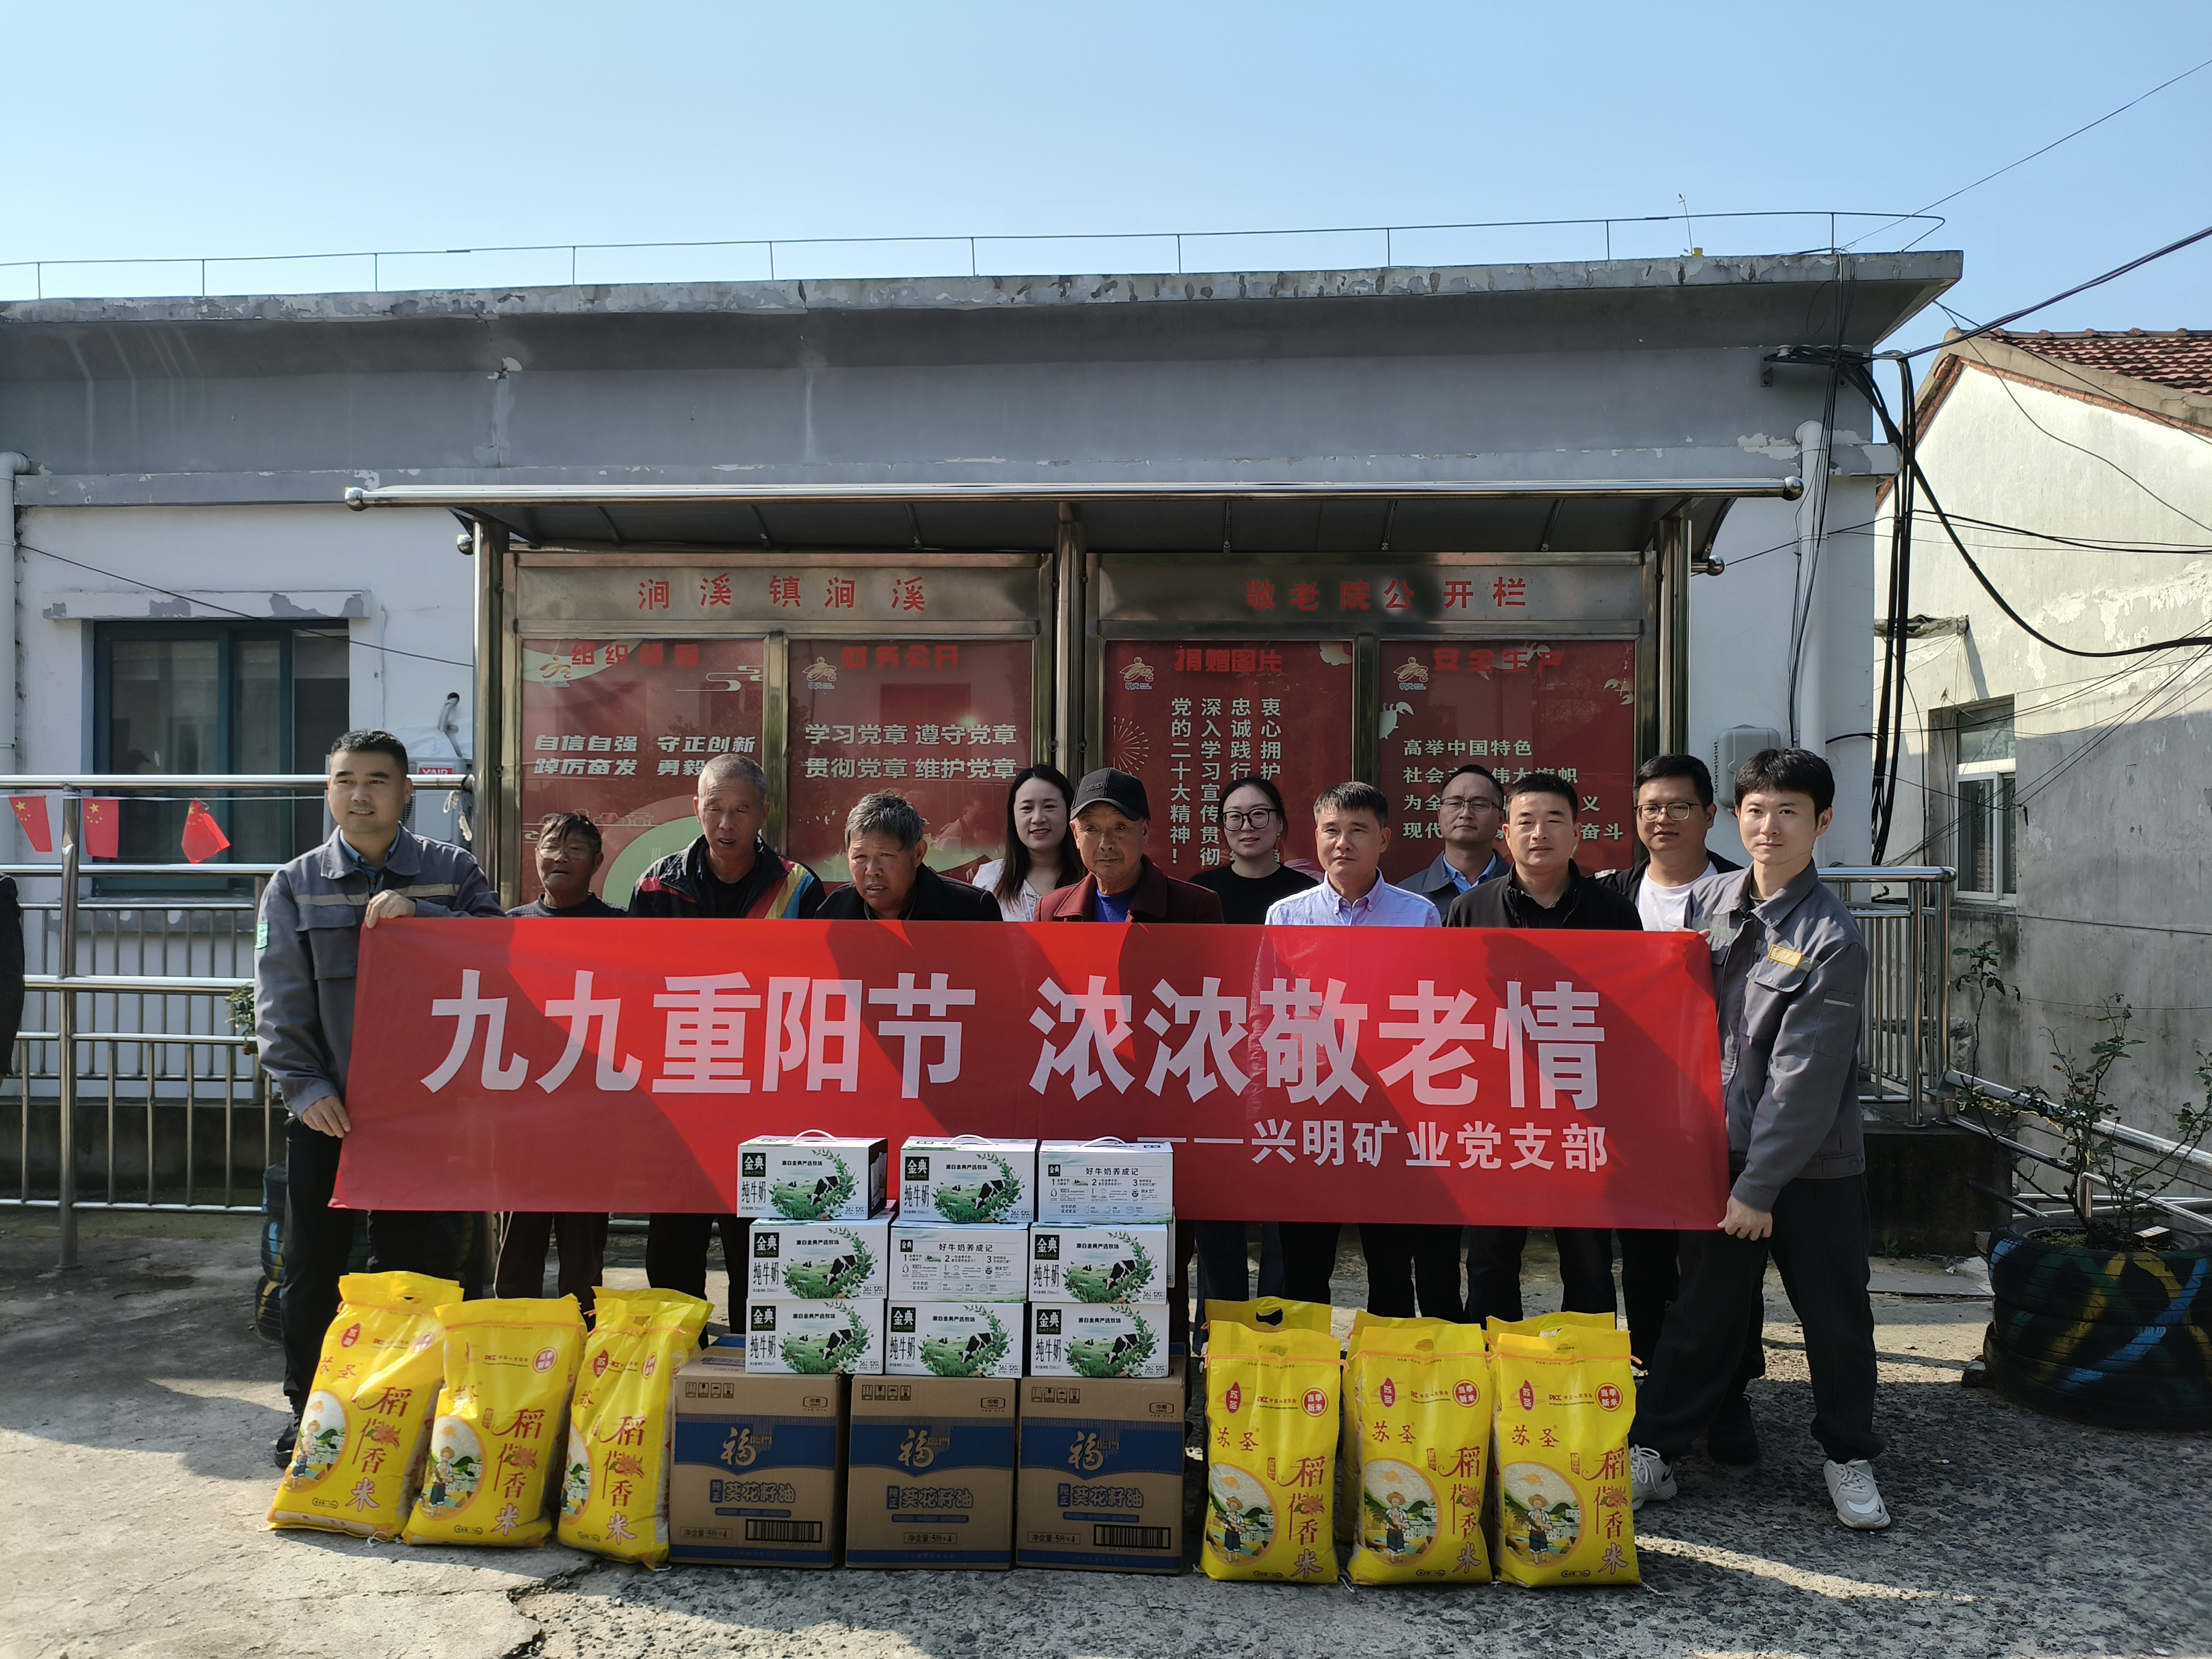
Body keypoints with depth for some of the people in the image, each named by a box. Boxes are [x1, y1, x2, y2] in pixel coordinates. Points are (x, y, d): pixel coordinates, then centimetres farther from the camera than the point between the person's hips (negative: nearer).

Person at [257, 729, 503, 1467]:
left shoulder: (452, 872, 5)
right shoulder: (295, 885, 8)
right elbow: (280, 999, 3)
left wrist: (420, 913, -17)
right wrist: (303, 1085, -8)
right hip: (326, 1110, 1)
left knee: (416, 1262, 5)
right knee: (312, 1265, 7)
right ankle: (307, 1409, 25)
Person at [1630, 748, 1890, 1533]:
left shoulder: (1831, 938, -14)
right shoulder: (1708, 900, 1)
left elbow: (1806, 1078, -16)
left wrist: (1760, 1185, -16)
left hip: (1815, 1163, -3)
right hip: (1721, 1145, 3)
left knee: (1835, 1316, 10)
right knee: (1701, 1310, 10)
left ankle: (1850, 1458, 30)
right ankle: (1652, 1452, 19)